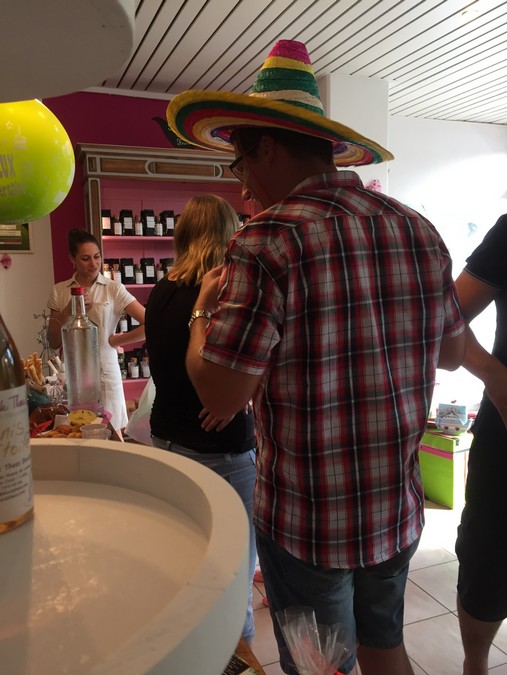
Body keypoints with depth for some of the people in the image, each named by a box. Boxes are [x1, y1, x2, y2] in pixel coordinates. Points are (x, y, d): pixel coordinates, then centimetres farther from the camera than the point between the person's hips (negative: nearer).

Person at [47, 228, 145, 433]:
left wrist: (115, 340, -8)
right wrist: (68, 310, -8)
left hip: (105, 374, -2)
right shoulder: (59, 291, 5)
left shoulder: (114, 289, -5)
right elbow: (54, 343, 5)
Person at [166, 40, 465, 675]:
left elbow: (220, 396, -20)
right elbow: (452, 352, 9)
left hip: (308, 525, -6)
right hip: (400, 514, 6)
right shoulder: (419, 229, -2)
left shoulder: (271, 239, -22)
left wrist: (204, 309, -3)